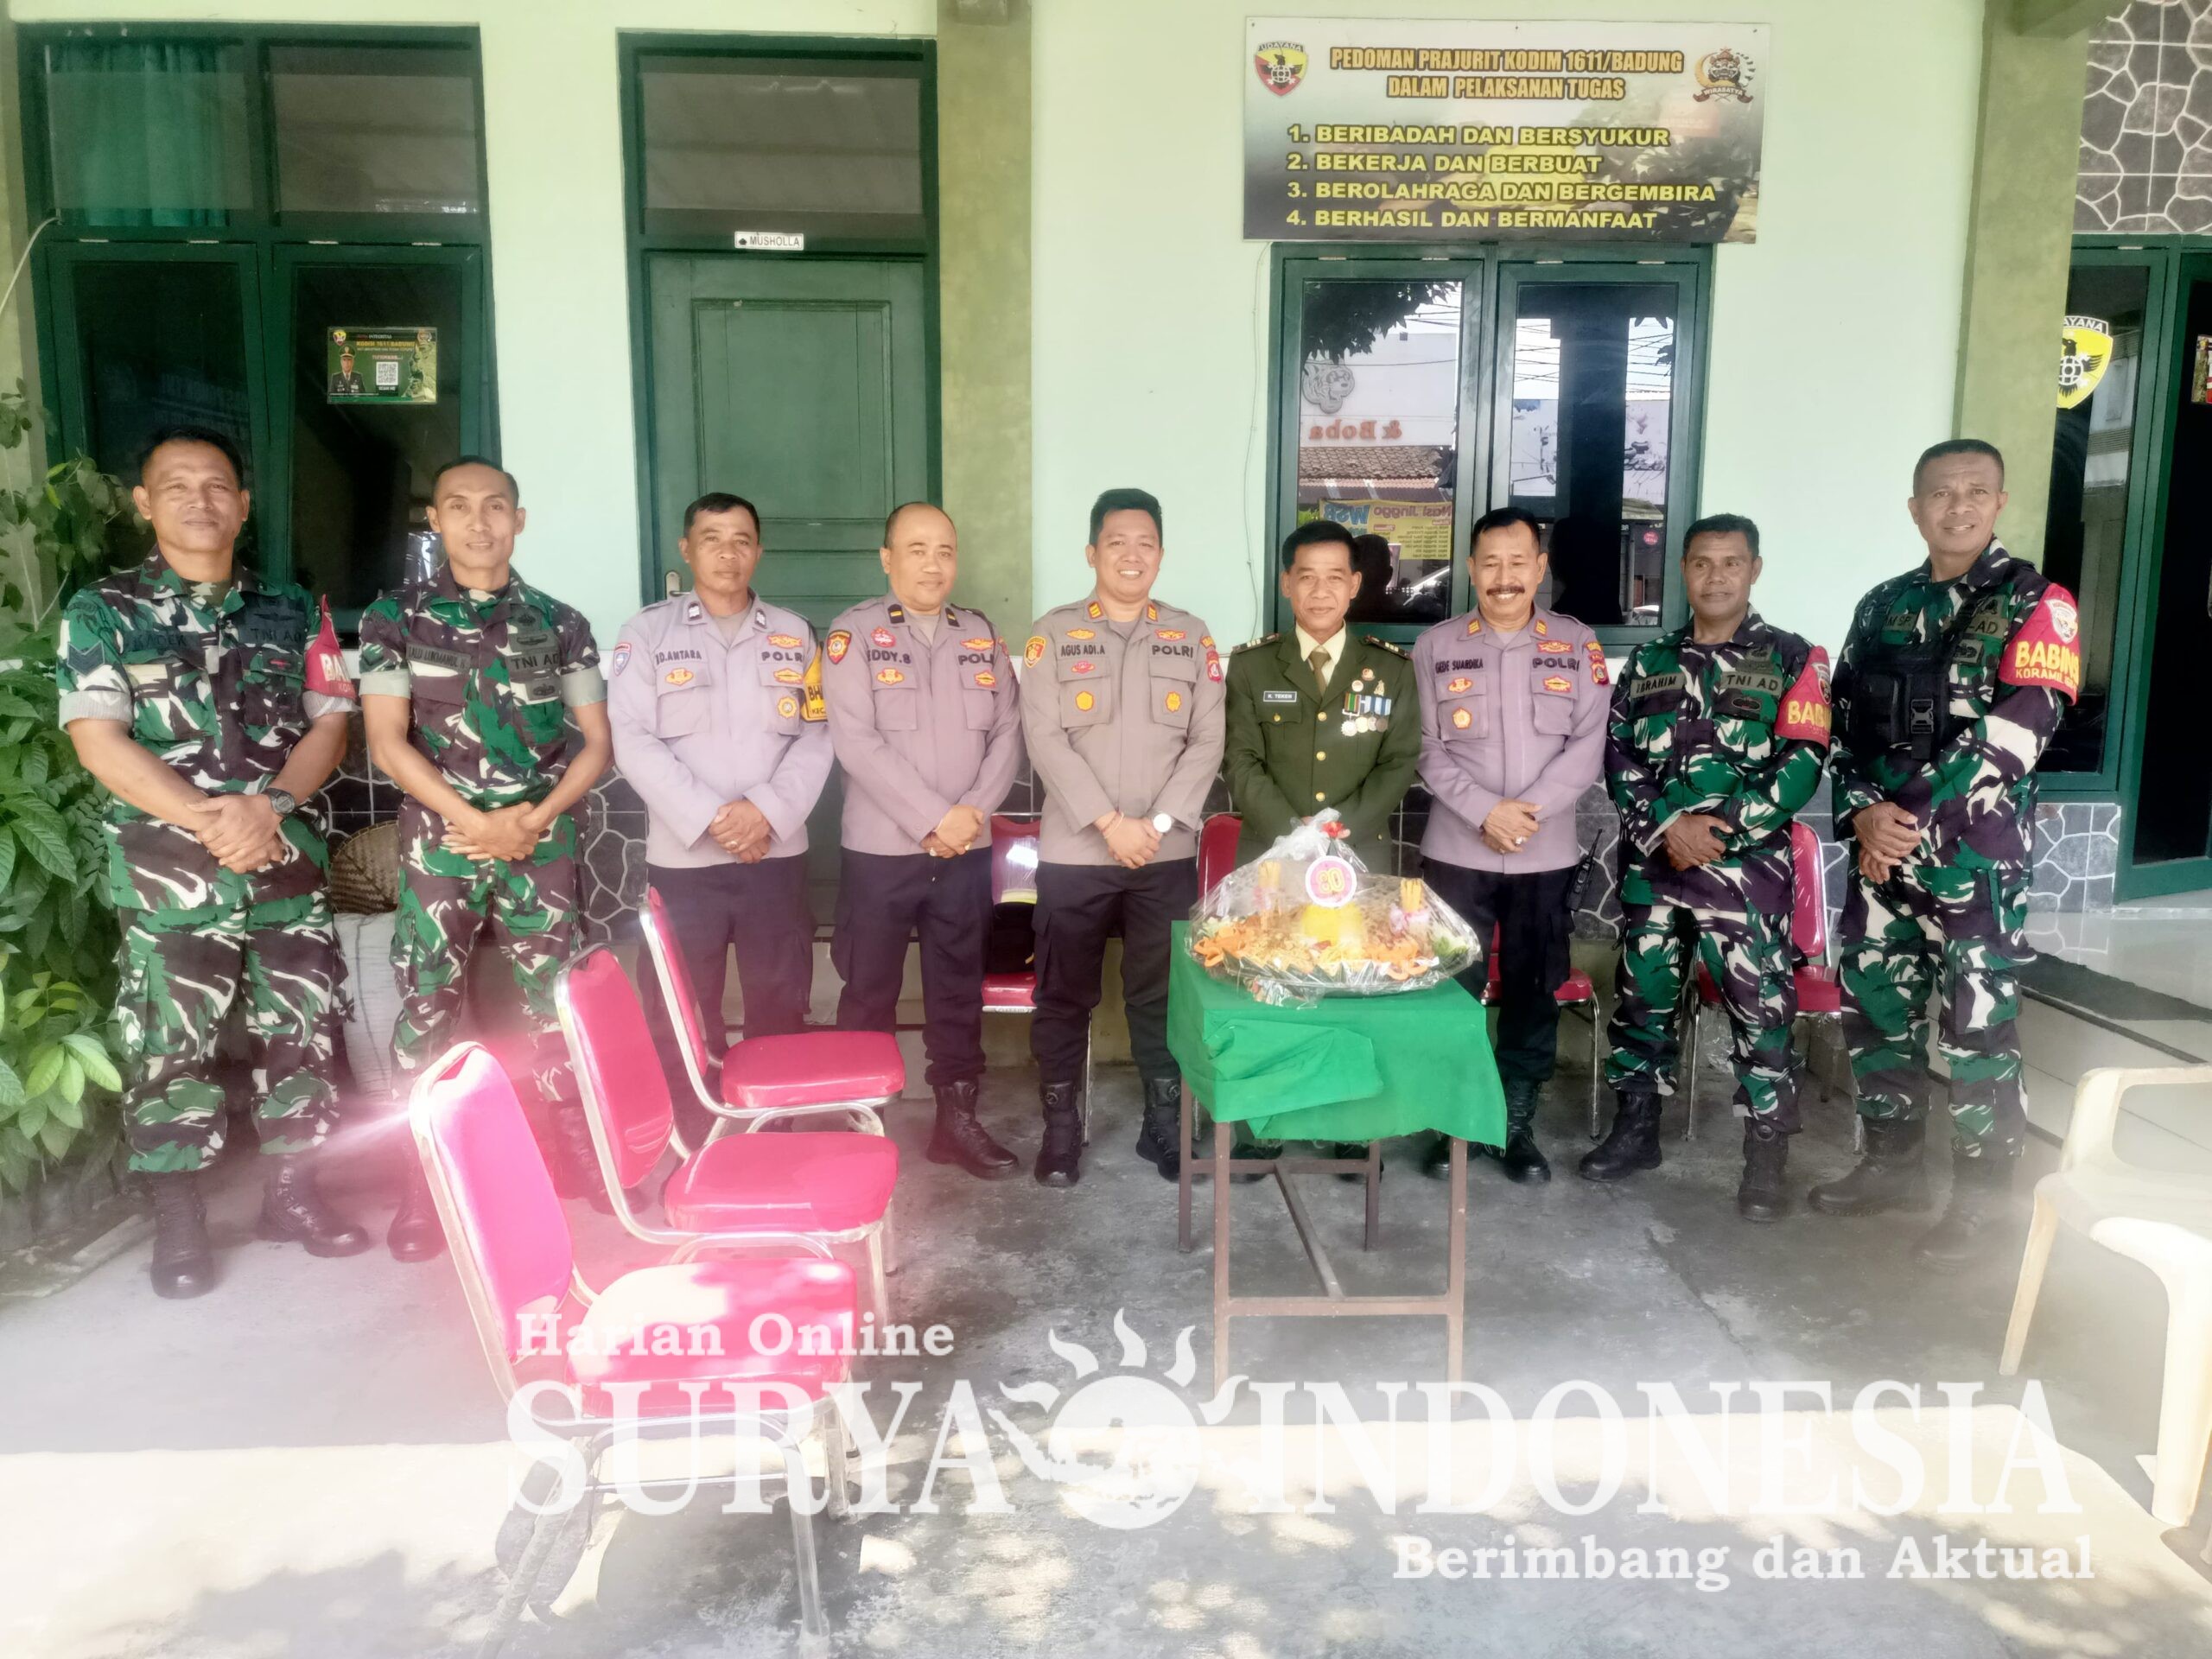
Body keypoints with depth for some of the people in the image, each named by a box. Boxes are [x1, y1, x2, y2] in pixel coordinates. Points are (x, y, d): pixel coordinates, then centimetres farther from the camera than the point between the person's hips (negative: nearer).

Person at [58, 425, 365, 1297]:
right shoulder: (102, 613, 2)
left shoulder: (292, 611, 11)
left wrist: (267, 805, -12)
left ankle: (292, 1190, 24)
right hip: (167, 874, -2)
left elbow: (329, 723, 5)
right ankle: (178, 1223, 15)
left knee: (302, 1032, 8)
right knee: (169, 1049, 1)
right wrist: (209, 821, -16)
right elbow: (99, 741, -6)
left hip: (289, 865, 3)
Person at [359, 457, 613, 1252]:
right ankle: (426, 1179, 13)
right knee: (428, 1006, 2)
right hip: (438, 839, -1)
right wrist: (476, 820, -13)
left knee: (557, 1001, 5)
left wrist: (534, 820, -8)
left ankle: (578, 1153, 20)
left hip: (542, 842, 1)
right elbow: (387, 741, -4)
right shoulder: (395, 616, 2)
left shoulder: (559, 622, 7)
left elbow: (595, 741, 6)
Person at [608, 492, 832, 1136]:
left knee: (780, 1006, 8)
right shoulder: (648, 632, 2)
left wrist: (769, 809, -12)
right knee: (684, 1015, 4)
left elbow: (815, 736, 4)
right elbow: (634, 742, -6)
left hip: (777, 853, 2)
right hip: (683, 856, -2)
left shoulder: (793, 634, 11)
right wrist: (709, 816, -15)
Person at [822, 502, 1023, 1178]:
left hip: (967, 850, 4)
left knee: (958, 990, 12)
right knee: (869, 995, 6)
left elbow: (1008, 733, 6)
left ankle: (956, 1119, 24)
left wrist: (973, 811, -10)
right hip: (880, 848, -4)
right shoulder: (854, 633, -5)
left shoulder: (982, 635, 9)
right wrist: (933, 819, -17)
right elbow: (856, 742, -15)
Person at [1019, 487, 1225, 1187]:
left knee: (1161, 996, 10)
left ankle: (1164, 1123, 23)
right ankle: (1061, 1127, 22)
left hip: (1167, 854, 2)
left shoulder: (1191, 636, 7)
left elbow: (1207, 742, 1)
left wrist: (1158, 824, -10)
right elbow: (1045, 740, -9)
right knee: (1065, 996, 7)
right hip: (1073, 852, -1)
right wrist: (1110, 823, -15)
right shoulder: (1053, 634, 0)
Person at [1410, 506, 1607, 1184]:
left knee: (1534, 992, 8)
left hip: (1547, 854, 1)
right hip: (1457, 851, -1)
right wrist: (1485, 812, -14)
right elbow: (1428, 750, -1)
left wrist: (1528, 810, -14)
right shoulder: (1435, 646, 2)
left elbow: (1587, 747, -2)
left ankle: (1518, 1124, 21)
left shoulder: (1577, 644, 3)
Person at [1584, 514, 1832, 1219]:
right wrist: (1666, 828, -10)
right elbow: (1618, 757, 5)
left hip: (1748, 866, -3)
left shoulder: (1791, 659, 2)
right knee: (1641, 997, 11)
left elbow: (1801, 764, -6)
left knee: (1761, 1012, -3)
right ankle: (1635, 1131, 26)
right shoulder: (1649, 661, 11)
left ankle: (1766, 1161, 9)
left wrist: (1721, 831, -14)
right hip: (1651, 864, 3)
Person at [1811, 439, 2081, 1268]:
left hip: (1977, 849, -5)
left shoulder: (2034, 601, -4)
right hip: (1881, 846, 5)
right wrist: (1864, 813, -7)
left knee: (1978, 1024, -1)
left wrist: (1916, 816, -17)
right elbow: (1846, 723, 9)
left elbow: (2014, 730, -14)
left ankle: (1980, 1197, 13)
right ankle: (1892, 1163, 27)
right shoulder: (1883, 607, 12)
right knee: (1874, 1005, 11)